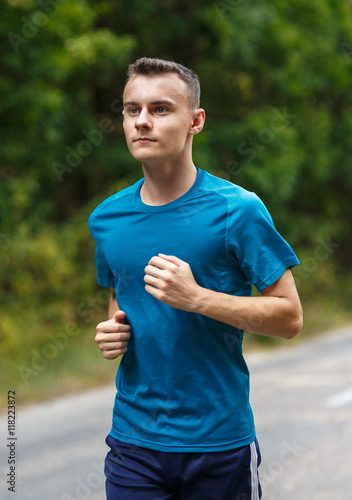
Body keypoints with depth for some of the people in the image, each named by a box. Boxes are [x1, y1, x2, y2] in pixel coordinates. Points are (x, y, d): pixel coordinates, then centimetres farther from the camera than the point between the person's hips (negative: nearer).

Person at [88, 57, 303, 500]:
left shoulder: (237, 209, -9)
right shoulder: (106, 218, 5)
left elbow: (289, 317, -9)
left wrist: (195, 297, -20)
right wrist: (112, 332, -1)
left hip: (220, 442, -3)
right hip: (133, 442, 3)